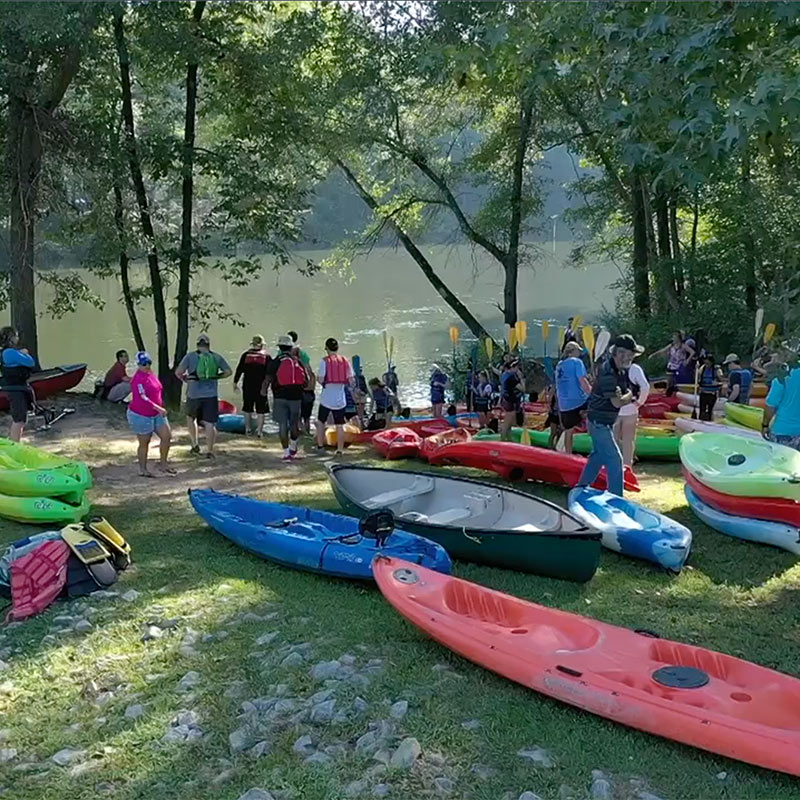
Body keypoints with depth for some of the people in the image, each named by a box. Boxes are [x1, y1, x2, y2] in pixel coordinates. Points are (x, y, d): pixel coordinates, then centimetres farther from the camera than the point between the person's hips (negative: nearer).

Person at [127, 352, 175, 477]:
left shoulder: (151, 374, 7)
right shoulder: (138, 379, -20)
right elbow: (142, 398, -28)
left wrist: (160, 408, 20)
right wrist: (158, 408, -31)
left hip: (156, 414, 8)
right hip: (141, 415, -8)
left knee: (167, 436, 2)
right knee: (144, 443, 3)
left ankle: (163, 464, 16)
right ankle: (143, 470, 17)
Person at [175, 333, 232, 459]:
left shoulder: (190, 356, -1)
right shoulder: (216, 357, 5)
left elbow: (178, 372, -7)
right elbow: (229, 371, 8)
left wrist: (184, 379, 12)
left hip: (194, 395, 0)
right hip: (211, 396, 1)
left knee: (190, 418, 23)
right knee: (210, 423, 2)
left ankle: (195, 444, 21)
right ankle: (210, 451, 0)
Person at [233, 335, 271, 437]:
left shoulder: (246, 355, 3)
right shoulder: (266, 357, -1)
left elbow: (239, 369, 4)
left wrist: (235, 382, 10)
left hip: (247, 386, 2)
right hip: (261, 387, -2)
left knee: (247, 409, 14)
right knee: (260, 411, 3)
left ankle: (248, 429, 19)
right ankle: (259, 431, 1)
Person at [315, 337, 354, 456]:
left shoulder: (325, 361, -9)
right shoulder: (345, 361, 1)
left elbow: (321, 379, -14)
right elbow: (351, 381, -2)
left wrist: (318, 377, 8)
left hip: (326, 398, -2)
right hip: (340, 399, 2)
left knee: (321, 421, 16)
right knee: (340, 425, 6)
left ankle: (320, 446, 19)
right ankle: (340, 449, 6)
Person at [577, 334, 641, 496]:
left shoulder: (621, 369, 3)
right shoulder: (608, 372, -26)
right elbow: (617, 403, -25)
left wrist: (626, 396, -10)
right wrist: (629, 395, -6)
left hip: (602, 422, 10)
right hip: (599, 422, -10)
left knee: (599, 455, 23)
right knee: (614, 460, -7)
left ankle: (582, 487, 37)